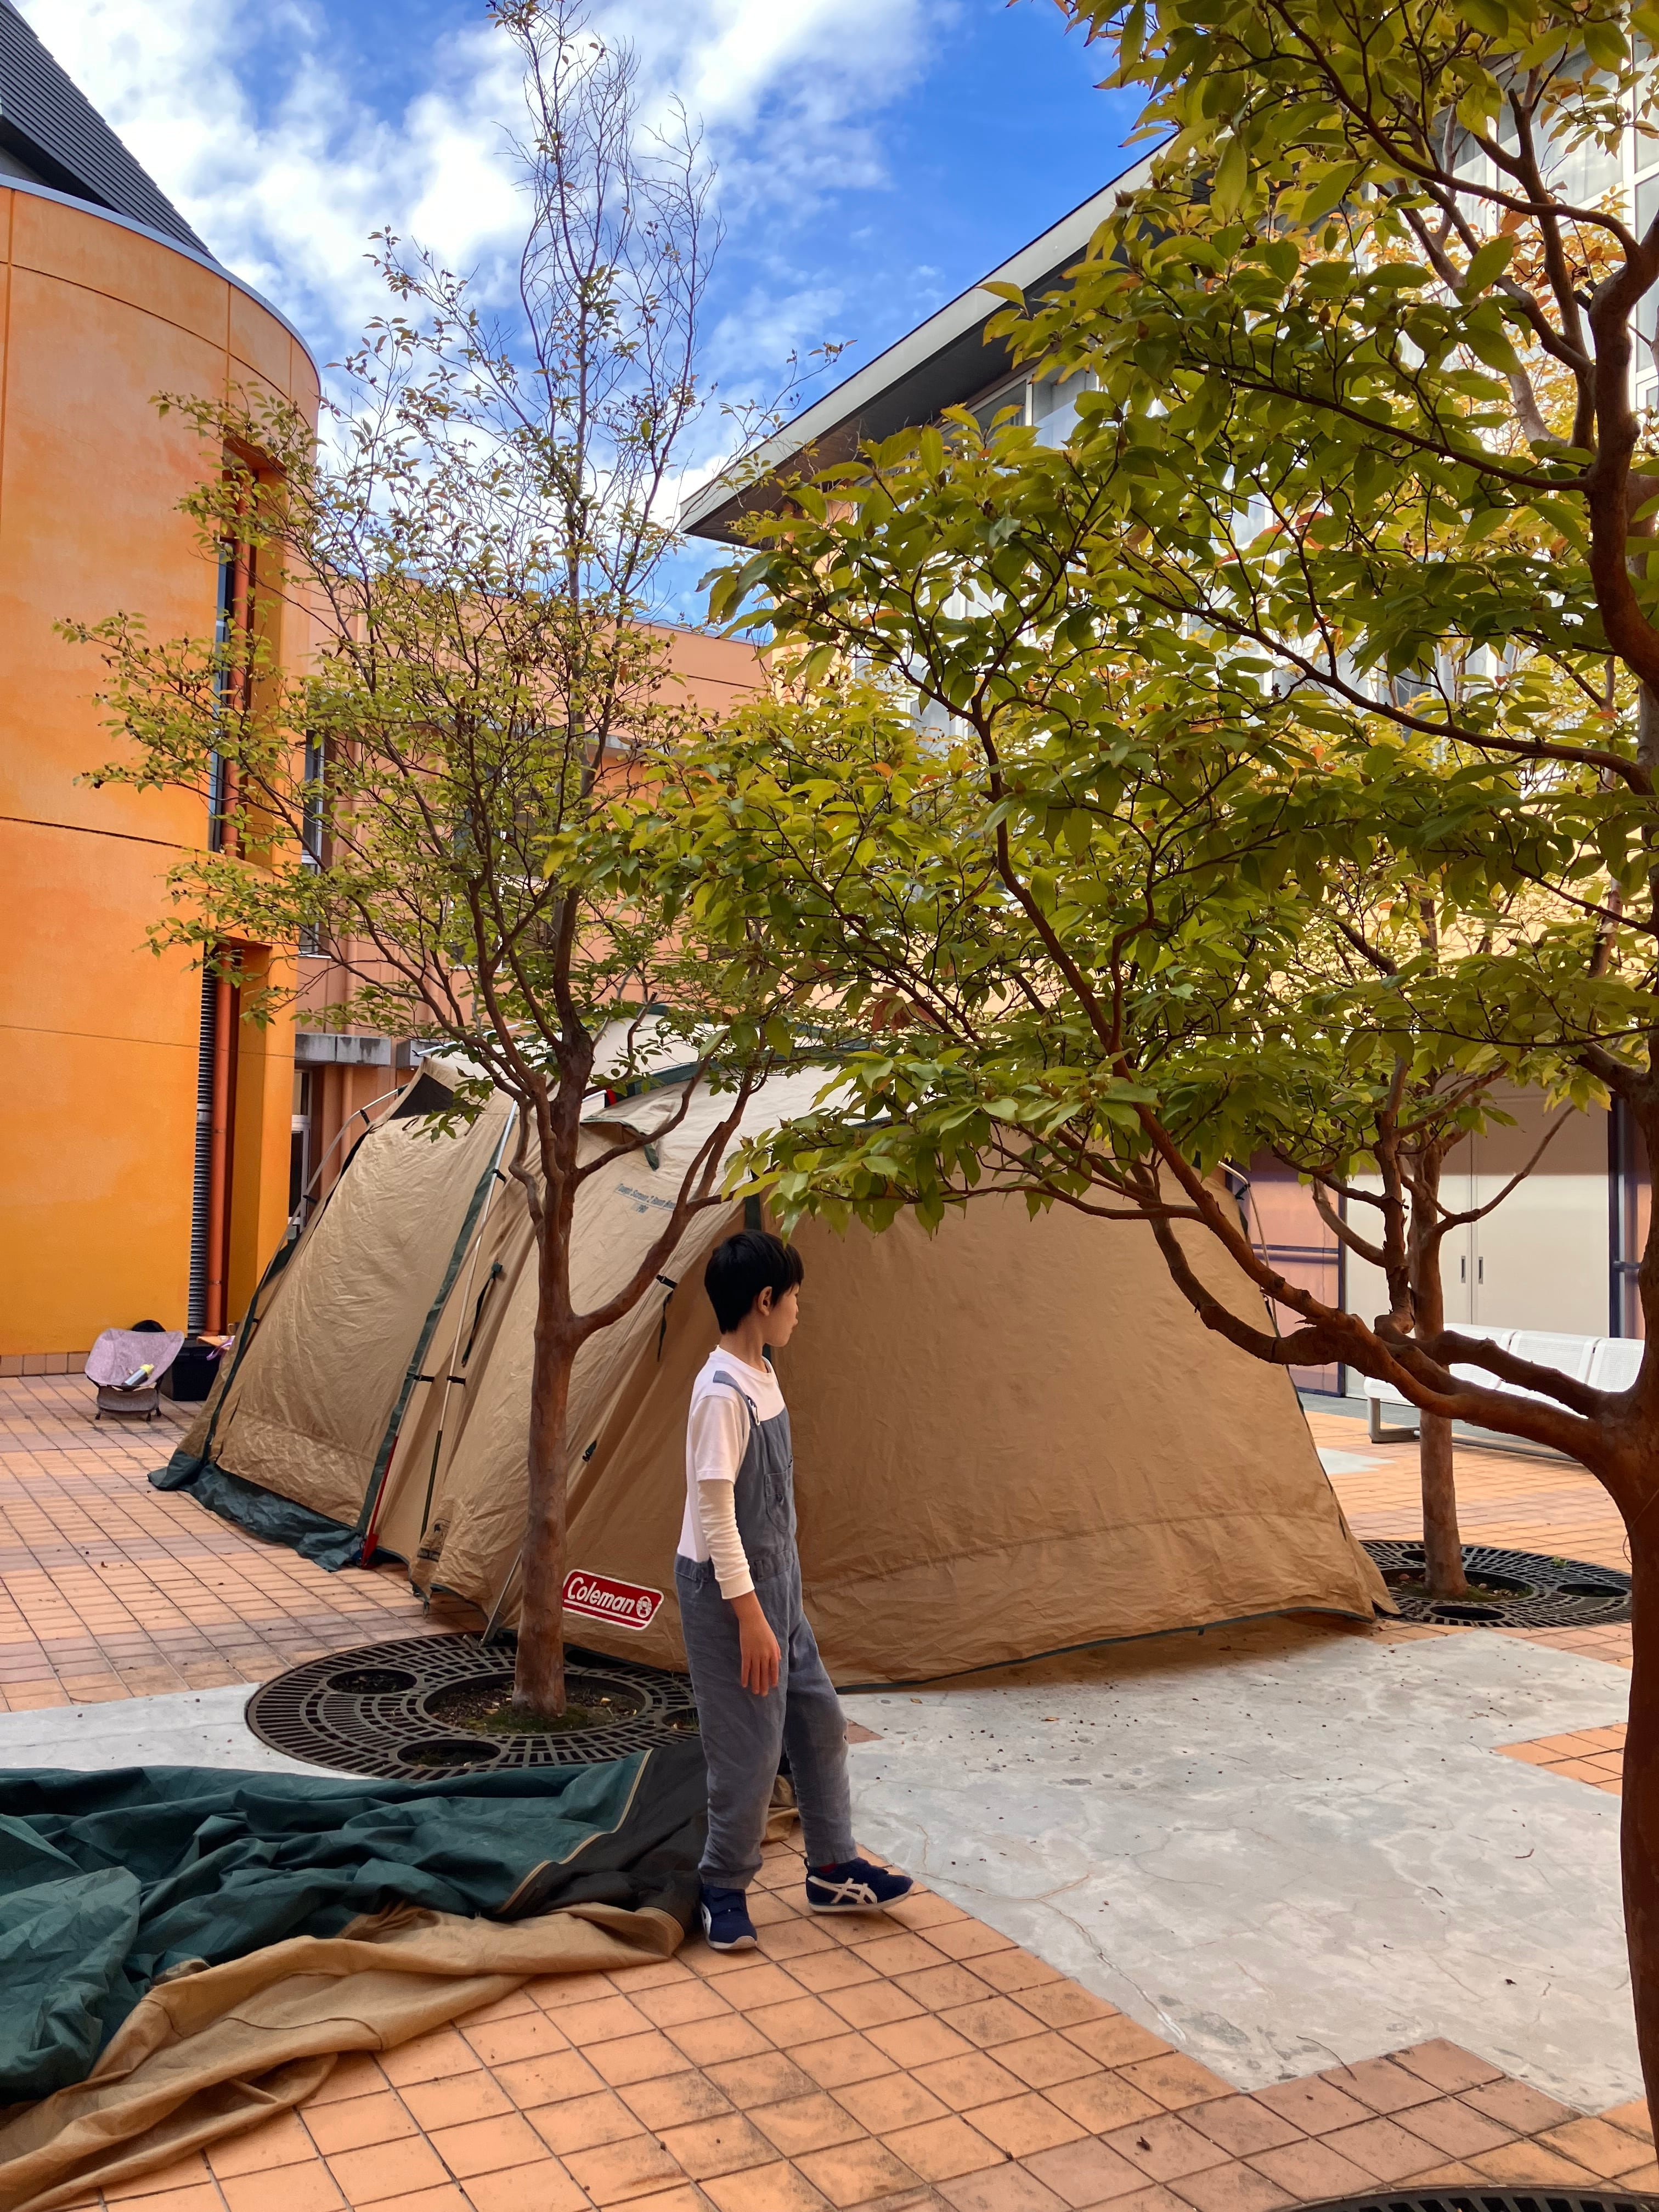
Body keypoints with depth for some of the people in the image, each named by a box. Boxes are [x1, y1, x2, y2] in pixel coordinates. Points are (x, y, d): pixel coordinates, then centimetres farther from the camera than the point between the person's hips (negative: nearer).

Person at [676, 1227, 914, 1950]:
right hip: (729, 1591, -10)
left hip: (775, 1582, 10)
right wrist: (749, 1613, -21)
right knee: (748, 1746, 2)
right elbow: (714, 1513, -23)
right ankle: (723, 1890, 22)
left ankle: (834, 1870, 31)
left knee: (818, 1720, 16)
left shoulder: (761, 1376, 5)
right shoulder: (722, 1393, -24)